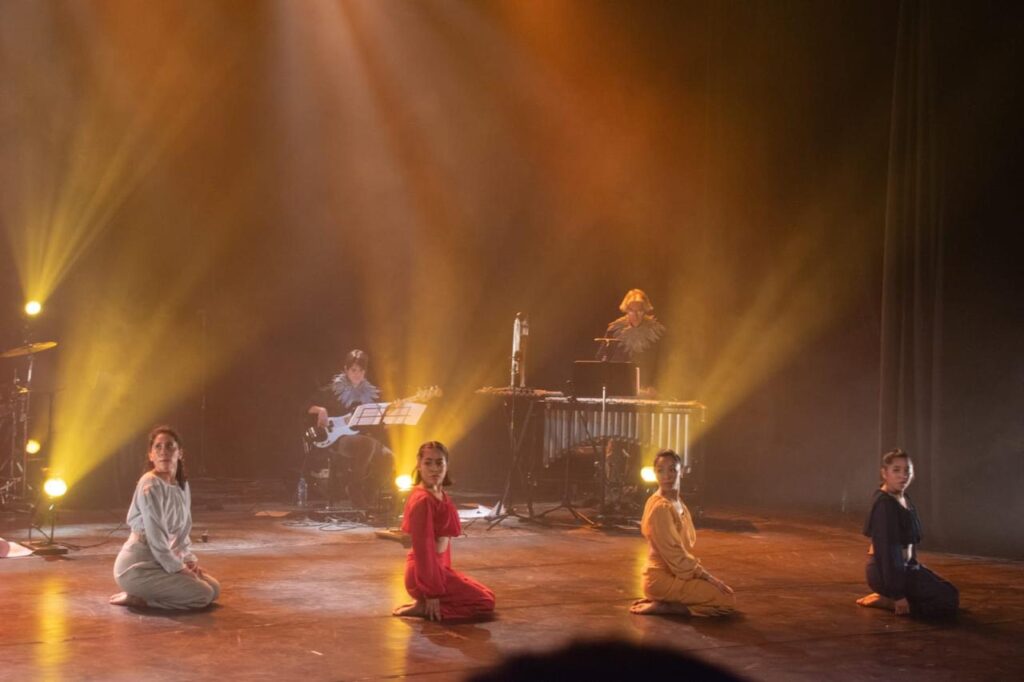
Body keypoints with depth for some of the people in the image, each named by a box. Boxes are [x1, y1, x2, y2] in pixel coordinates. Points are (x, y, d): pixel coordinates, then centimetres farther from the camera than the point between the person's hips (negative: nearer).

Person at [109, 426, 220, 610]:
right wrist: (180, 569, -13)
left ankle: (142, 593, 12)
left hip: (162, 562, 9)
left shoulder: (182, 485, 7)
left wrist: (190, 561, 2)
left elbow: (181, 532, 16)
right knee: (202, 595, -16)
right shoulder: (150, 485, -20)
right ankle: (135, 597, -5)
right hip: (139, 566, -9)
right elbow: (156, 539, -21)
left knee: (214, 589, 8)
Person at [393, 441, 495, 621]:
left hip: (437, 567, 10)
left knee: (485, 595, 26)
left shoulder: (441, 495, 9)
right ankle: (425, 607, -5)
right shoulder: (422, 500, -21)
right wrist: (432, 592, -22)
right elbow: (423, 548, -22)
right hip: (424, 572, -10)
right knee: (486, 601, -1)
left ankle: (425, 605, 11)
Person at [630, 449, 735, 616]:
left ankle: (662, 601, 11)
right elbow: (674, 554, -20)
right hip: (664, 578, -10)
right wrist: (707, 576, -14)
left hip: (674, 573, 10)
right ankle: (661, 607, -8)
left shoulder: (678, 503, 10)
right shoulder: (661, 507, -21)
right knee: (727, 601, -9)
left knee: (723, 591, 21)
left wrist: (703, 572, 6)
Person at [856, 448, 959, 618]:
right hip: (886, 571, -10)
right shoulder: (885, 504, -21)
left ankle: (887, 599, 11)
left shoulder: (904, 498, 8)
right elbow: (887, 549, -24)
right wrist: (898, 595, -24)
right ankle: (887, 601, -6)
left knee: (949, 591, 22)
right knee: (949, 600, -10)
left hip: (905, 566, 10)